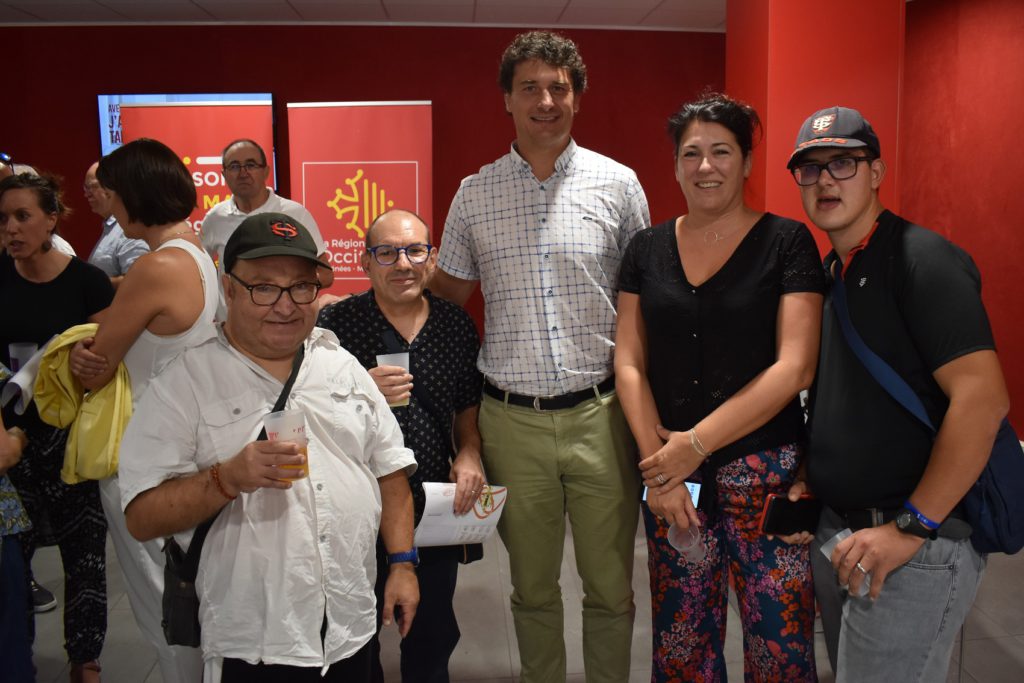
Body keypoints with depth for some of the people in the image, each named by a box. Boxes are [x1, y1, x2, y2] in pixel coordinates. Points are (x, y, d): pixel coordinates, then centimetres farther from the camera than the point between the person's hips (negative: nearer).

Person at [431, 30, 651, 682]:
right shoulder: (474, 194, 4)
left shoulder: (618, 184, 1)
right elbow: (446, 298, 13)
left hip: (600, 413, -1)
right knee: (532, 587, 16)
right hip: (512, 420, 1)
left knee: (611, 587, 11)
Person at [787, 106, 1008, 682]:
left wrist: (911, 528, -21)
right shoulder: (827, 272, 11)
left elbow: (983, 398, -24)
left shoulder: (922, 260, -15)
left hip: (917, 546, -8)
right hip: (836, 529, 8)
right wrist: (806, 483, 8)